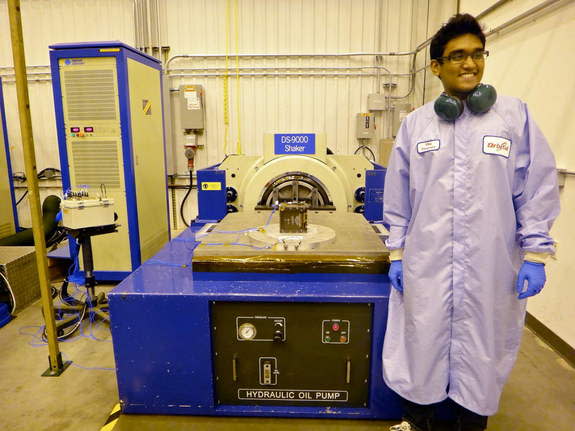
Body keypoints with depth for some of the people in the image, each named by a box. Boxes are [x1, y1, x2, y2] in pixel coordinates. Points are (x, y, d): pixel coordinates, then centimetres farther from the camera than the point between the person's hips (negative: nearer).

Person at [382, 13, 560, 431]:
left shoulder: (515, 115, 0)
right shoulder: (415, 123, 3)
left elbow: (537, 189, 1)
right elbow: (398, 197, 5)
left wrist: (534, 255, -3)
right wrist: (396, 253, 4)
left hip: (491, 265, 0)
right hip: (425, 264, 1)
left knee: (481, 349, 14)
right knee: (422, 344, 12)